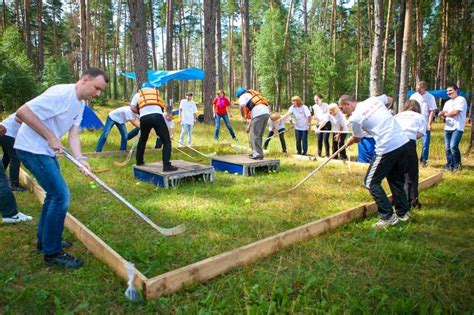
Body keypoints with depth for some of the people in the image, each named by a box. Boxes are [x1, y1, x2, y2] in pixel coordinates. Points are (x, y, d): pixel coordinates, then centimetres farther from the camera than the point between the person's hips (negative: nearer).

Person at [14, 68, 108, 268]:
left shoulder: (80, 104, 8)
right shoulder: (61, 93, -22)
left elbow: (74, 134, 3)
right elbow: (22, 112, -24)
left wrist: (80, 159, -12)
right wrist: (50, 136, -22)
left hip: (46, 150, 10)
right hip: (32, 148, -10)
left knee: (54, 193, 18)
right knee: (61, 195, -12)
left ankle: (45, 241, 35)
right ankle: (52, 252, 2)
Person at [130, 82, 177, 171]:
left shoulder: (138, 94, 28)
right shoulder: (156, 93, 32)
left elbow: (132, 108, 13)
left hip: (144, 118, 2)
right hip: (157, 116, -2)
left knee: (142, 139, 27)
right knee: (166, 141, 0)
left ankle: (139, 161, 36)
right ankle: (166, 165, -13)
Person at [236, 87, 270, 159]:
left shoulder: (242, 97, 11)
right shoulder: (252, 95, 35)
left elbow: (242, 106, -14)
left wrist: (243, 117, 2)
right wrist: (249, 125, 34)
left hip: (259, 114, -8)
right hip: (266, 113, 8)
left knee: (254, 135, -2)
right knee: (259, 135, 17)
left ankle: (258, 154, -4)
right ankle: (256, 152, 25)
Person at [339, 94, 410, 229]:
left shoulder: (355, 118, -7)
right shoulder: (373, 99, 10)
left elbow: (357, 139, 11)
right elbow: (390, 99, 32)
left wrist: (348, 143, 33)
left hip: (387, 148, -8)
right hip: (403, 142, 8)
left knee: (371, 182, 5)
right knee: (396, 179, 24)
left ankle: (388, 216, 5)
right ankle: (403, 213, 33)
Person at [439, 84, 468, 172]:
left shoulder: (461, 100, -4)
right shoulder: (447, 103, 20)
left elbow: (455, 112, -14)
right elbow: (442, 114, 15)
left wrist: (446, 114, 2)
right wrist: (442, 114, -9)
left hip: (457, 128, -7)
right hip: (447, 128, 7)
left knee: (453, 146, -16)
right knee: (447, 147, 5)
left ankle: (457, 165, -1)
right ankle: (449, 165, 15)